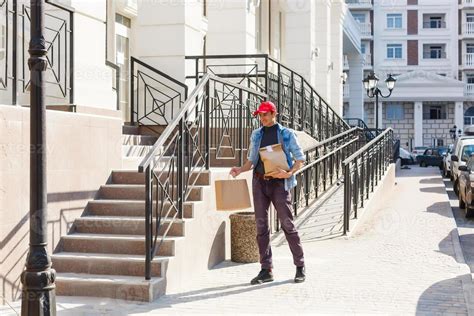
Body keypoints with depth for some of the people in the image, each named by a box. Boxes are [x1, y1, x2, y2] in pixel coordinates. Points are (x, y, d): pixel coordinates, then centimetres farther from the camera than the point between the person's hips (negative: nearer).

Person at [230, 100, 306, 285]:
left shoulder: (287, 134, 1)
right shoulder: (256, 135, 14)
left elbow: (300, 160, 1)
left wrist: (289, 173, -17)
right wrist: (240, 170, -1)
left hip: (279, 183, -4)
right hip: (259, 182, 4)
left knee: (287, 224, -4)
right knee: (261, 225, 2)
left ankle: (300, 267, 8)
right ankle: (266, 270, 7)